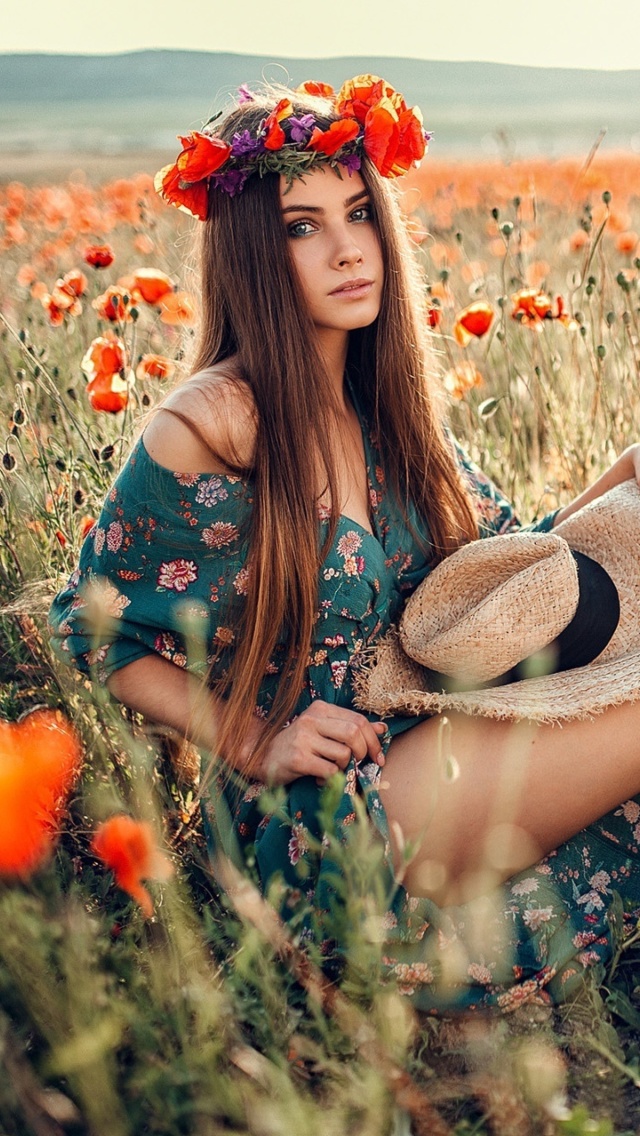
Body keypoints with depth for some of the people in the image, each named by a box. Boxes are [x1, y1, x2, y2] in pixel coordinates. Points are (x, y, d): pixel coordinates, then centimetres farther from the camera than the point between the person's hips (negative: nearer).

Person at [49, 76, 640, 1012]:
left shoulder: (387, 406, 4)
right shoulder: (213, 426, -17)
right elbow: (94, 629, -6)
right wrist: (257, 748, -14)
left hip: (427, 754, 7)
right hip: (307, 824, -7)